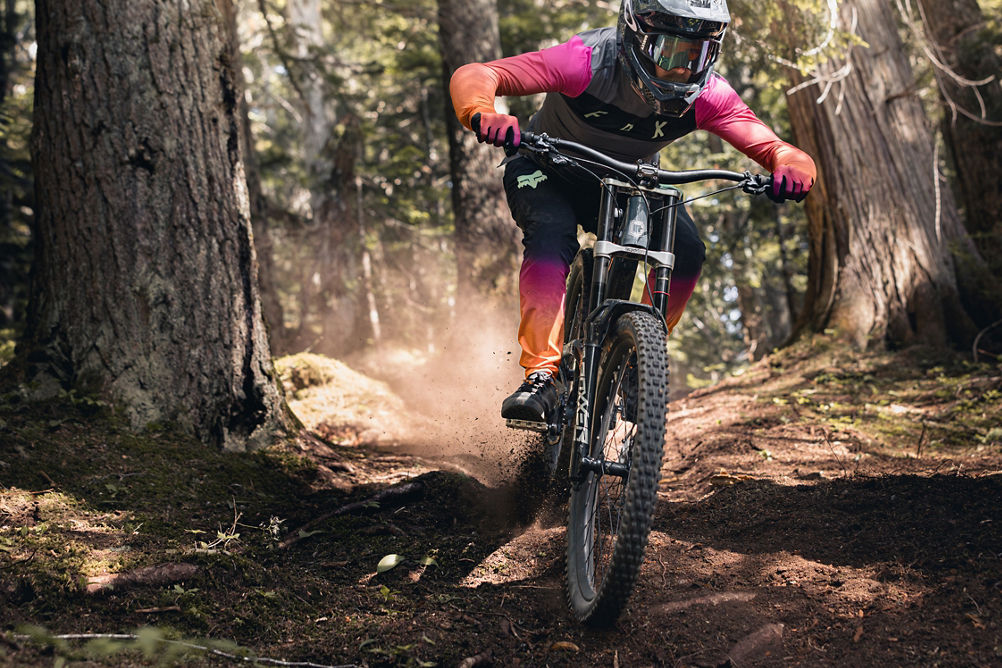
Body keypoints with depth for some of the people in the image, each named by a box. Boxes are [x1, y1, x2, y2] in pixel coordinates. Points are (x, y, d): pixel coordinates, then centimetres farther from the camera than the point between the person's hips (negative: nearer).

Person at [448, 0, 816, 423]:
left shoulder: (706, 95, -25)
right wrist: (482, 115, -61)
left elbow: (770, 146, -27)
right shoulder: (588, 62, -34)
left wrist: (793, 167, -52)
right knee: (551, 235, -34)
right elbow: (473, 76, -38)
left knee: (686, 251, -21)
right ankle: (540, 375, -31)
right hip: (549, 172, -3)